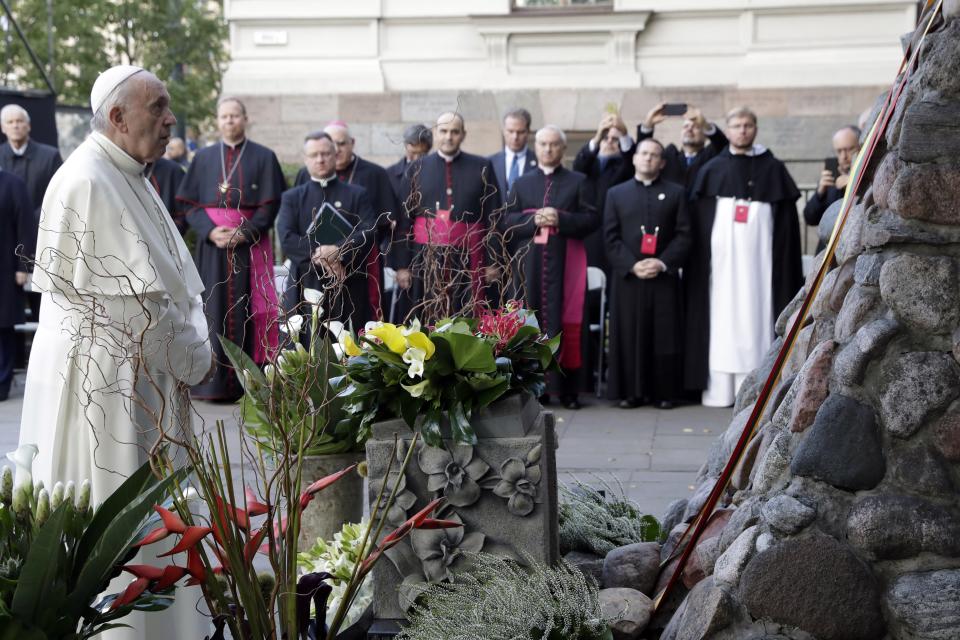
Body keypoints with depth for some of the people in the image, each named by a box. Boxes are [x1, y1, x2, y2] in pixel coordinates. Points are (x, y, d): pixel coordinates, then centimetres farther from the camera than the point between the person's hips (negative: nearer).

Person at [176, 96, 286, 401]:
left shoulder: (264, 157, 4)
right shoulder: (203, 158, 10)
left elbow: (269, 205, -1)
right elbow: (187, 203, 6)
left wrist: (243, 234, -13)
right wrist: (210, 231, -10)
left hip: (249, 247, -2)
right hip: (211, 247, 2)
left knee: (246, 312, -3)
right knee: (213, 311, 0)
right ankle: (214, 383, 4)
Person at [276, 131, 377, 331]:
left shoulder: (357, 195, 12)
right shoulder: (292, 198, 13)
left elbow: (369, 232, -2)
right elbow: (286, 238, -1)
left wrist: (339, 251, -18)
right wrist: (319, 255, -15)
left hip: (349, 286, 0)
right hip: (306, 287, 0)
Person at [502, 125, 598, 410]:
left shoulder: (578, 181, 10)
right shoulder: (521, 183, 15)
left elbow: (592, 218, 1)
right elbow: (507, 220, 7)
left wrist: (561, 220, -13)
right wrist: (534, 219, -11)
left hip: (565, 262, -2)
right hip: (530, 261, 2)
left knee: (566, 321, -5)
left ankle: (568, 389, -2)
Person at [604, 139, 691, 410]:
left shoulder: (676, 193, 10)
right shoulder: (616, 193, 11)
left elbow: (683, 235, 3)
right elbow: (611, 236, 4)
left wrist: (663, 262, -11)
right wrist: (632, 265, -10)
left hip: (664, 276, 0)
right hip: (627, 277, 0)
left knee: (664, 335, -1)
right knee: (629, 336, -2)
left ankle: (664, 392, 5)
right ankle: (630, 392, 4)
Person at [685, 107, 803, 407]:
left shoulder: (773, 169, 9)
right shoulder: (712, 170, 10)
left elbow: (787, 220, 6)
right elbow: (698, 221, 6)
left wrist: (784, 260, -2)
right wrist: (701, 256, -4)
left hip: (758, 257, 0)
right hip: (722, 256, 0)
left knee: (755, 317, -3)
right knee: (722, 317, -3)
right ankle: (720, 390, -2)